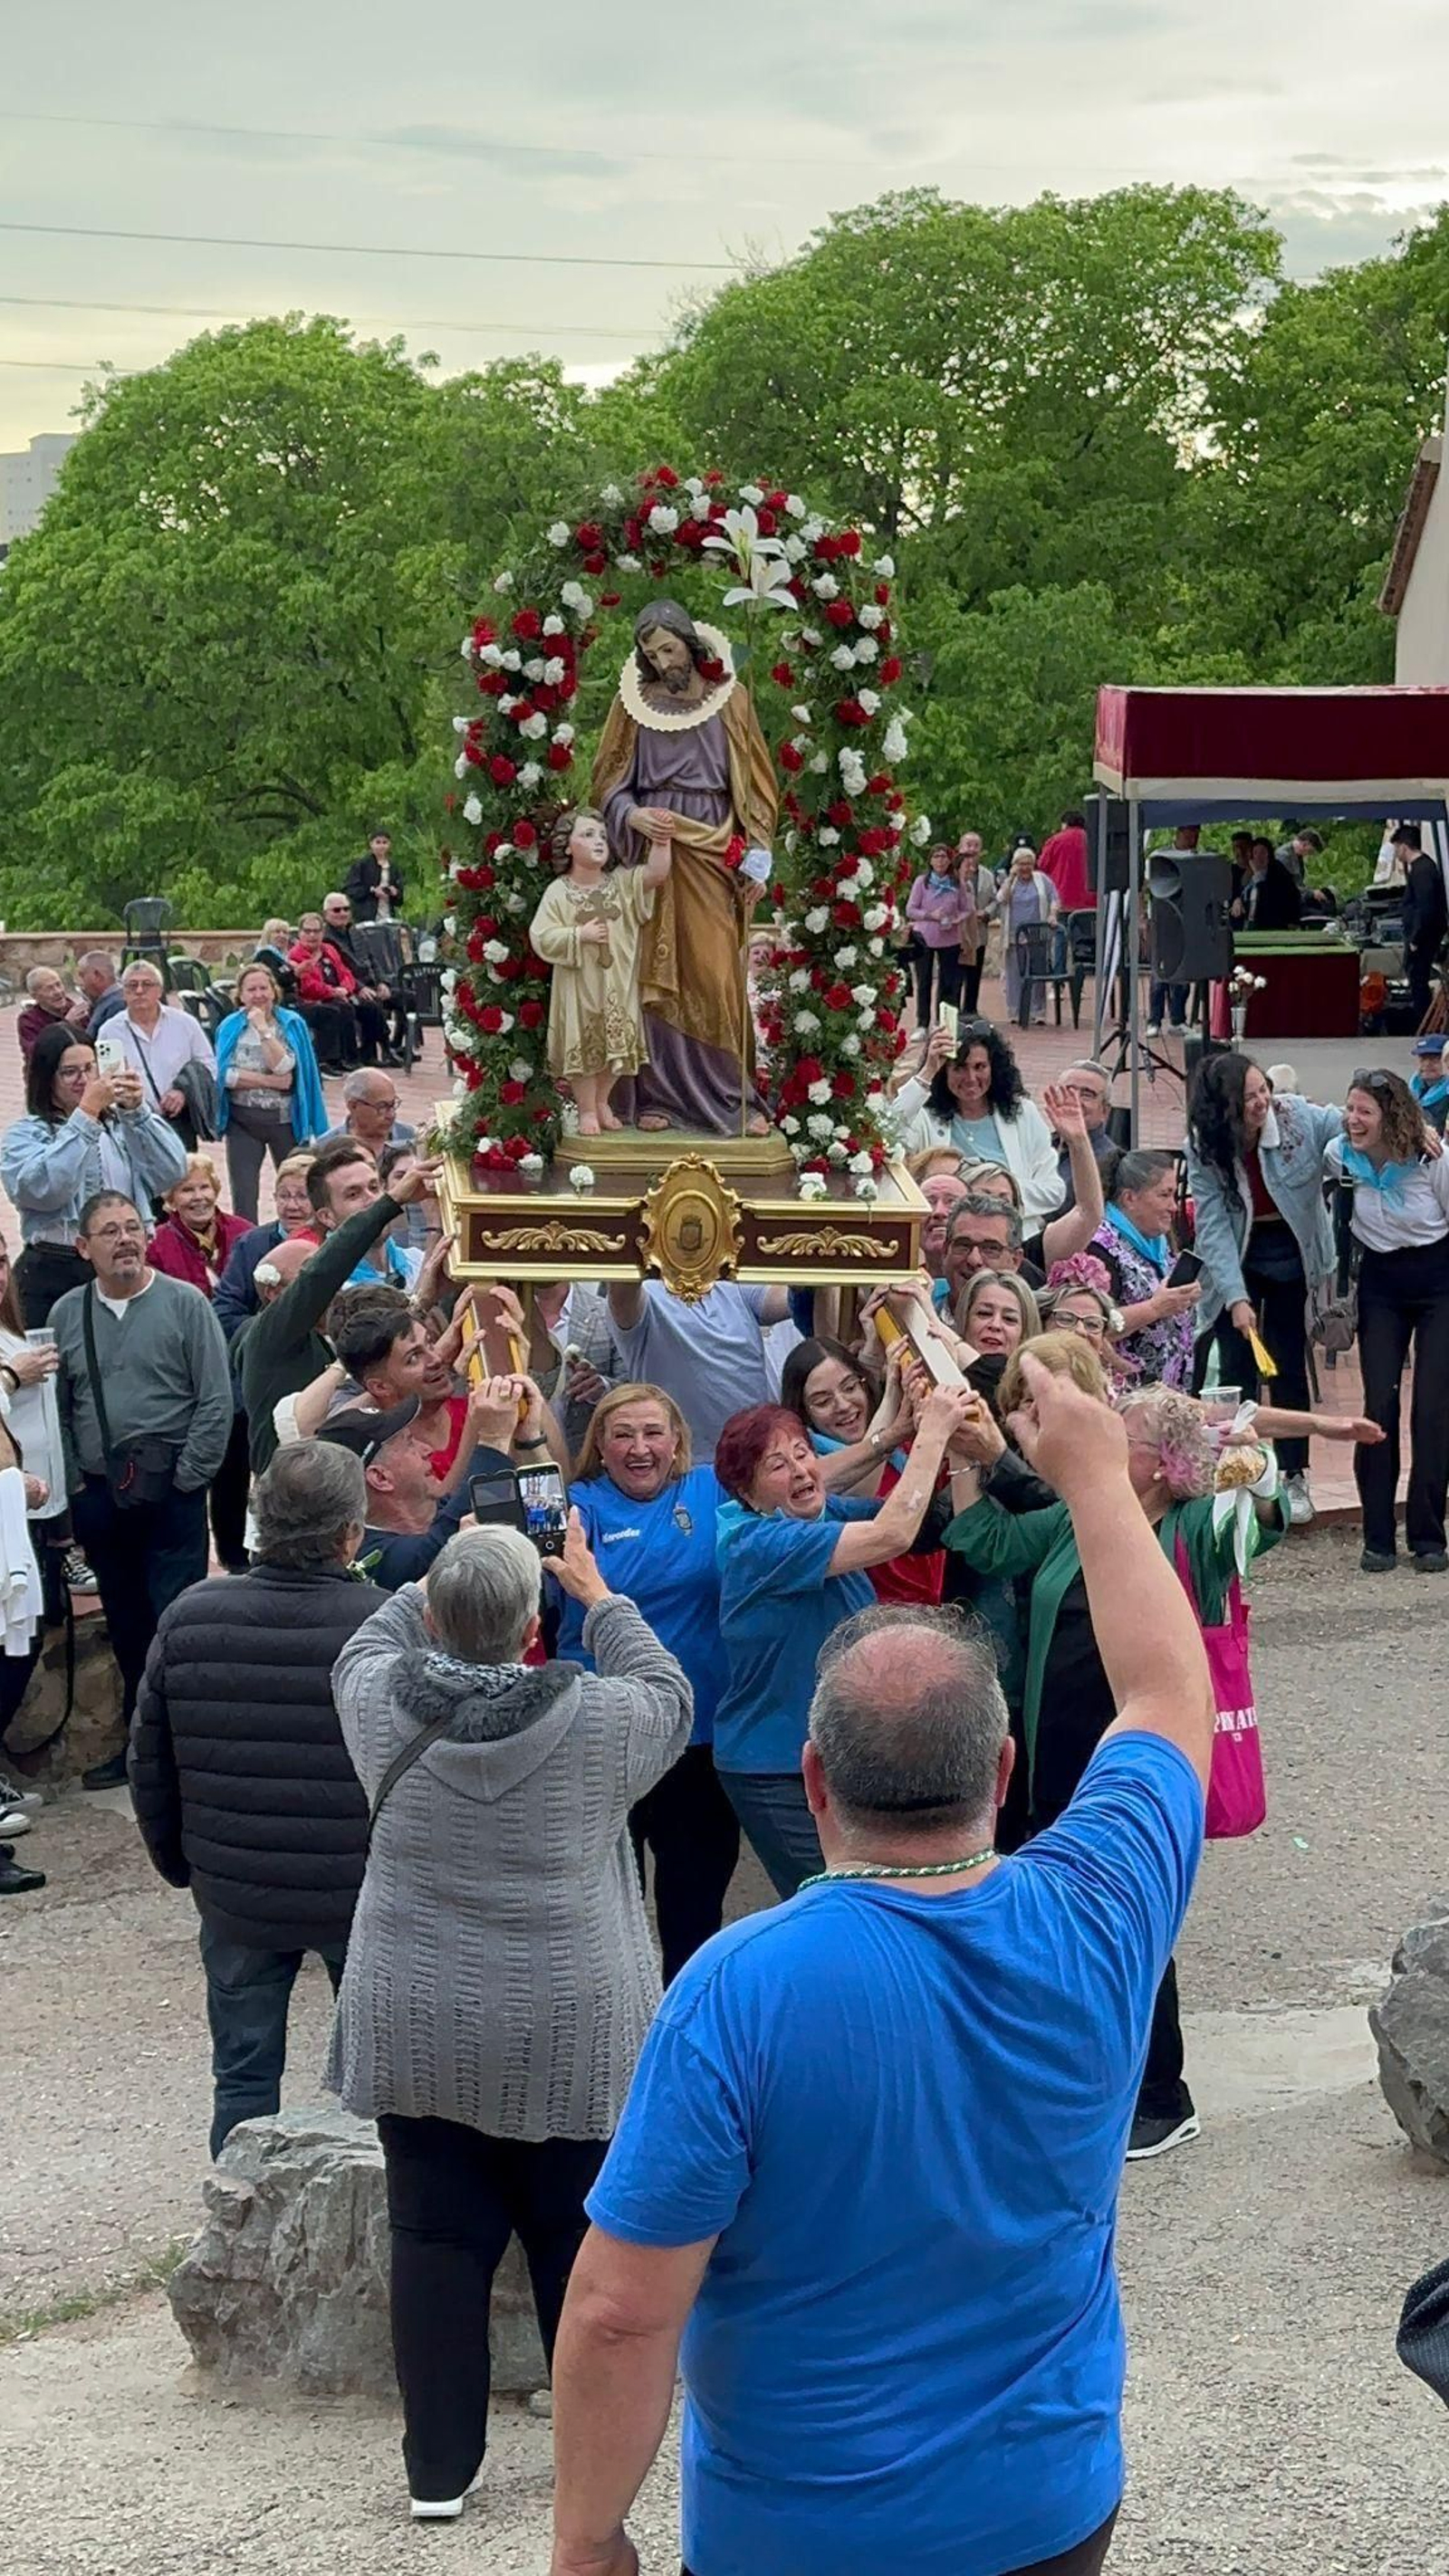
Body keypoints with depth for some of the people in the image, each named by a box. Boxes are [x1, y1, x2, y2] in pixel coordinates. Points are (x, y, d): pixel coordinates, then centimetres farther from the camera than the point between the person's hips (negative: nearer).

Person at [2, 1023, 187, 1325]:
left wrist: (138, 1111, -12)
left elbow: (171, 1173, -1)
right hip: (54, 1276, -2)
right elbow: (44, 1189, -17)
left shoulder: (121, 1125, 12)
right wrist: (86, 1114, -20)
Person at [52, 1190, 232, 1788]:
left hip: (171, 1491, -4)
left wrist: (185, 1481, -8)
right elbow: (55, 1409, 11)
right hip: (100, 1497, 4)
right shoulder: (66, 1314, 7)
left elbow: (216, 1401, -6)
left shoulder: (184, 1304, -4)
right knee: (125, 1626, 11)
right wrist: (75, 1483, 3)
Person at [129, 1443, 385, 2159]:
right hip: (361, 1897, -2)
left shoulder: (188, 1618, -9)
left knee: (243, 2074, 15)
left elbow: (149, 1764, 1)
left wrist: (177, 1861, 16)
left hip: (234, 1894, 2)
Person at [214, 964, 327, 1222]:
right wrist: (271, 1081, -15)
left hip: (284, 1118, 0)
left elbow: (283, 1067, -15)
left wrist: (263, 1029, -16)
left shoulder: (292, 1024, -1)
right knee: (243, 1195, -1)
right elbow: (226, 1075, -9)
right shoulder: (231, 1027, 2)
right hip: (243, 1120, 1)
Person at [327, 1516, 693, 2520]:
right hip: (569, 2038, -2)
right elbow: (667, 1697, 8)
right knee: (580, 2243, 12)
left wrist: (448, 1582, 23)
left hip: (416, 2036, 2)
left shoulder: (381, 1701, -9)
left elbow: (370, 1643, 15)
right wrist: (599, 1595, 17)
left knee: (437, 2240, 8)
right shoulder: (596, 1721, -14)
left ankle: (440, 2468, 16)